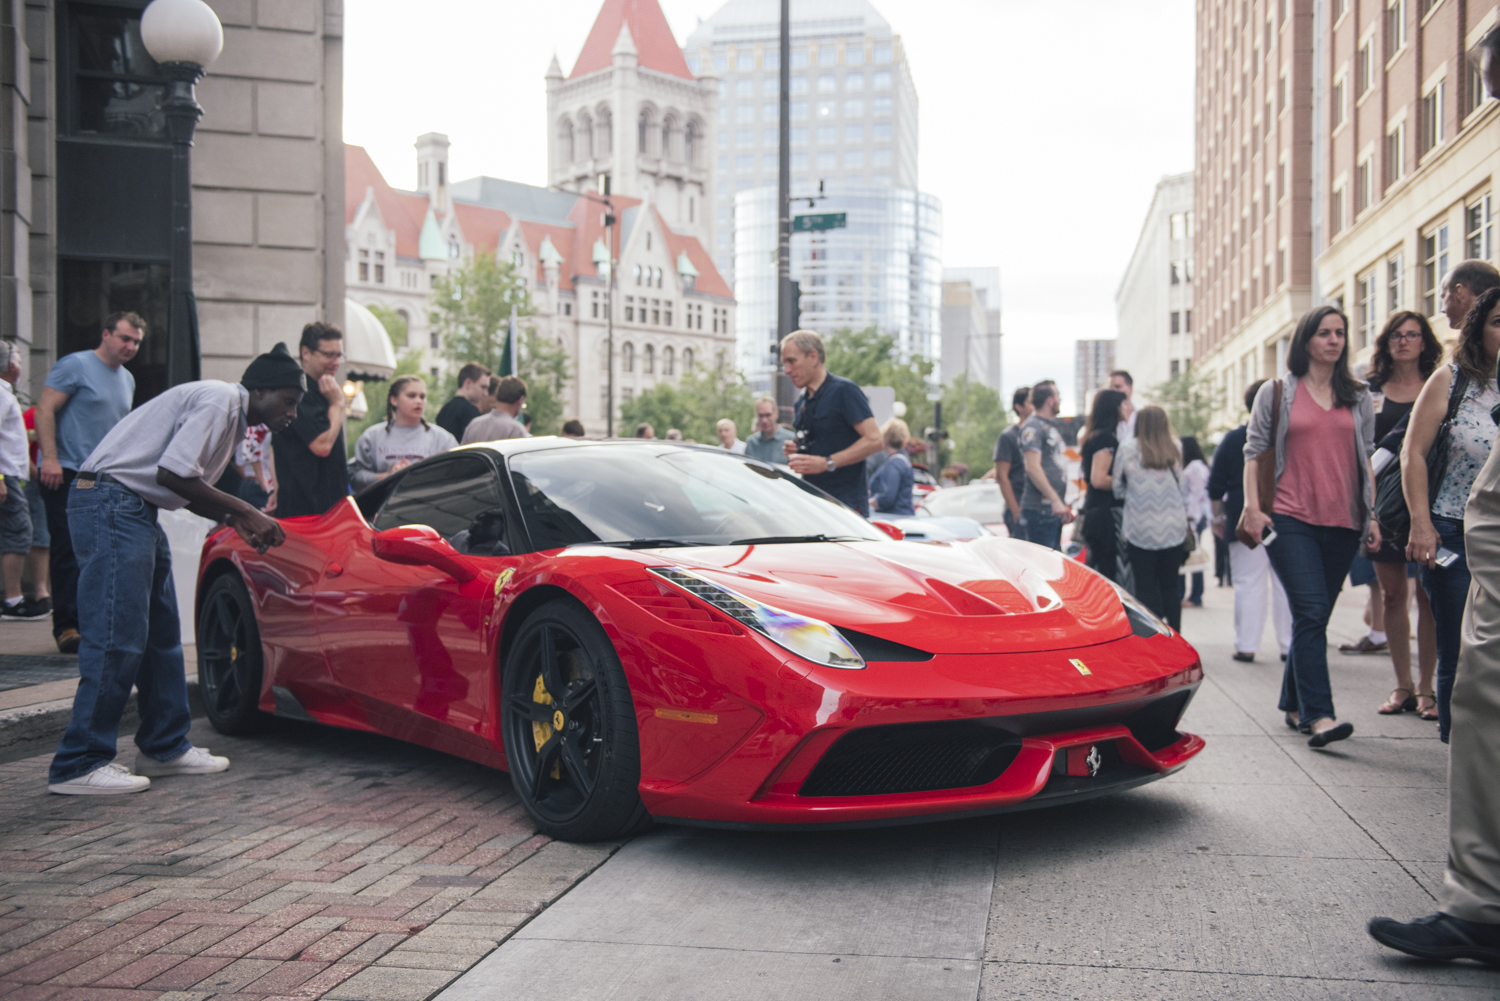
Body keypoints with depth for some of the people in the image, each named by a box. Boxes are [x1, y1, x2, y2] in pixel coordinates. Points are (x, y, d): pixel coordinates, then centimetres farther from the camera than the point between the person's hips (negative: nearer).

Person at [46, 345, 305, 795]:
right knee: (117, 640, -11)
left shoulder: (232, 416, 19)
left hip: (137, 512, 11)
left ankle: (165, 747, 21)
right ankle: (79, 765, -5)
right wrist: (245, 512, -13)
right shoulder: (219, 399, -12)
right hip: (110, 503, -11)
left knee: (162, 635, 12)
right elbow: (171, 473, -20)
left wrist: (236, 519, 8)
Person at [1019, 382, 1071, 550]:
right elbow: (1032, 467, -20)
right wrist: (1055, 500, -24)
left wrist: (1063, 504, 24)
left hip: (1055, 510, 10)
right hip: (1040, 509, -10)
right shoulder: (1033, 427, -9)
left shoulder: (1049, 427, 22)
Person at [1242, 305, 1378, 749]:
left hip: (1342, 522, 4)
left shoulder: (1359, 398, 15)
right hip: (1290, 519, -4)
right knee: (1311, 613, -15)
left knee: (1314, 617, 8)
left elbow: (1367, 459, 18)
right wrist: (1252, 506, -6)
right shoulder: (1276, 392, 6)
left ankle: (1294, 704, 20)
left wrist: (1372, 514, 11)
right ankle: (1319, 715, -18)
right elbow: (1255, 452, 4)